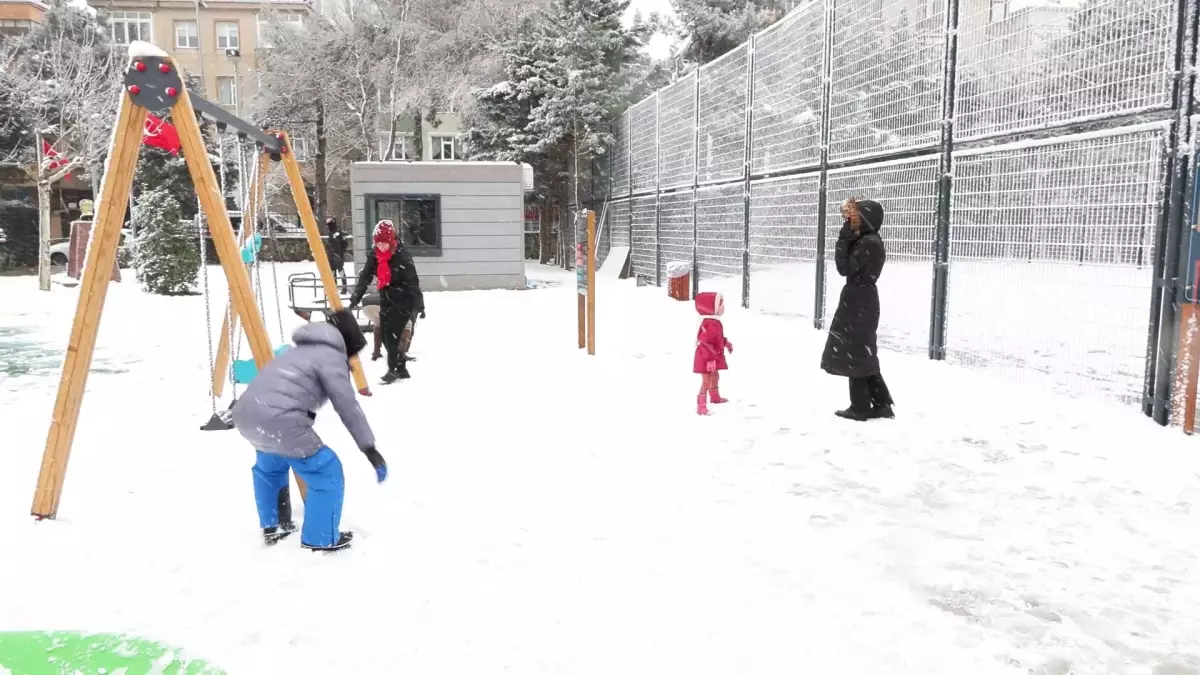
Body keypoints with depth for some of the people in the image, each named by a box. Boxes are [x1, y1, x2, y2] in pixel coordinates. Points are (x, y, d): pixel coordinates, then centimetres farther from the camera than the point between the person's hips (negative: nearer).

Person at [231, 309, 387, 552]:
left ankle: (272, 526, 45)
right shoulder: (331, 357, 3)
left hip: (244, 413, 9)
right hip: (277, 420, -9)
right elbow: (348, 407, -2)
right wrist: (369, 448, 0)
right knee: (327, 472, 5)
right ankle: (322, 539, 15)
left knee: (268, 465, 37)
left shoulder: (302, 350, 29)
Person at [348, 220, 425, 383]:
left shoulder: (402, 256, -18)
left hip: (404, 300, -7)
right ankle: (401, 367, 17)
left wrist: (419, 304, -21)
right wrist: (355, 297, -5)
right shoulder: (374, 257, 2)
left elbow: (413, 281, -19)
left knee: (391, 333, -13)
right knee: (384, 334, 5)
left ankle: (393, 369, -1)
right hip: (386, 300, 7)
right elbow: (364, 278, 4)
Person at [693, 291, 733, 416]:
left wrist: (726, 343, 34)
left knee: (715, 376, 28)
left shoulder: (714, 322, 6)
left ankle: (715, 397, 50)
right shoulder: (709, 324, -29)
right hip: (706, 359, -11)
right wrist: (710, 359, -33)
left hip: (713, 358, 11)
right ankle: (701, 406, -4)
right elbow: (705, 343, -32)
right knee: (706, 380, -8)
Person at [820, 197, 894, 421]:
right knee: (863, 355, 14)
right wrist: (847, 240, 6)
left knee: (855, 356, -2)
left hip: (858, 304, -10)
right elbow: (852, 266, 16)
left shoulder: (868, 243, -18)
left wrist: (843, 239, -15)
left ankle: (860, 408, 4)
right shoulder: (869, 241, 14)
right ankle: (882, 403, 18)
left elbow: (844, 268, -19)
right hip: (861, 302, 10)